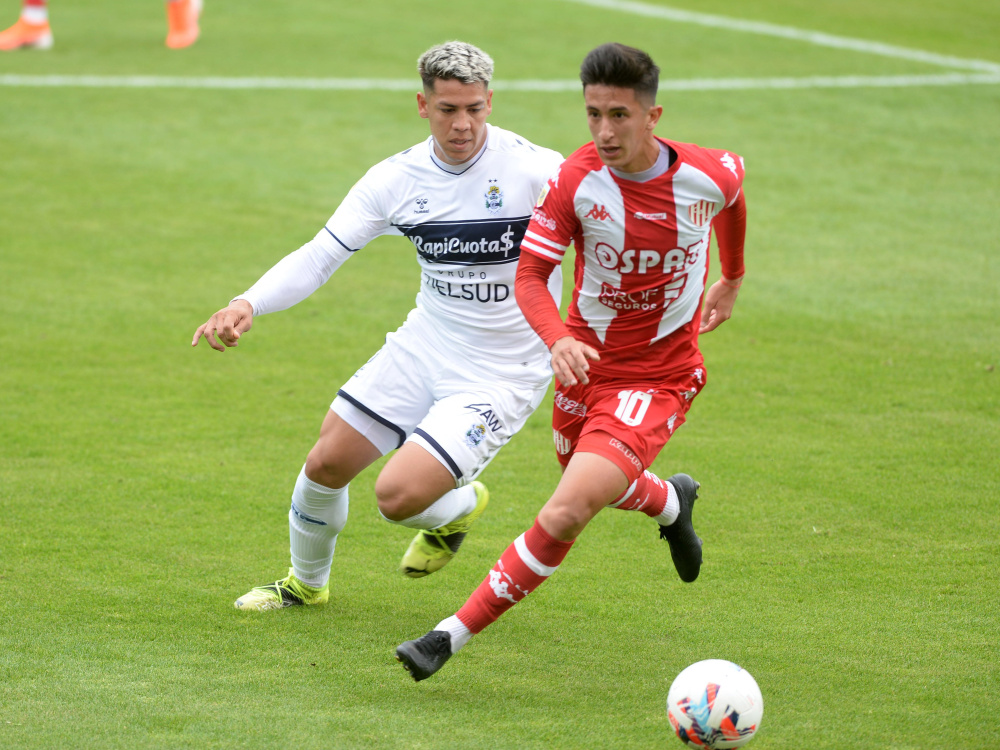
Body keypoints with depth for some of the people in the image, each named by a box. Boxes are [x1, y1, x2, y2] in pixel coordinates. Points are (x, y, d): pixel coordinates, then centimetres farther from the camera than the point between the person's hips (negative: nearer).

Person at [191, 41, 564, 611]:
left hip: (503, 372, -5)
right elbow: (320, 256, -2)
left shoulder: (534, 169, -20)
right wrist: (248, 306, -18)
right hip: (424, 346, 5)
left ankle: (460, 506, 21)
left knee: (398, 495, -17)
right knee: (327, 463, 6)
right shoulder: (397, 179, -5)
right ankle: (306, 582, 36)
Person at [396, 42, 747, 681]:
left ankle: (454, 635, -11)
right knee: (600, 486, 27)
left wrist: (732, 280, 25)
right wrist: (557, 339, -34)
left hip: (659, 377, -3)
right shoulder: (575, 180, -17)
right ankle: (670, 501, 63)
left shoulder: (709, 175, -17)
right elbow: (529, 275, -14)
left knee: (565, 515, -19)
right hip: (587, 361, 3)